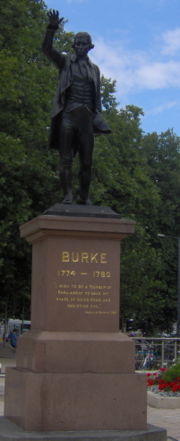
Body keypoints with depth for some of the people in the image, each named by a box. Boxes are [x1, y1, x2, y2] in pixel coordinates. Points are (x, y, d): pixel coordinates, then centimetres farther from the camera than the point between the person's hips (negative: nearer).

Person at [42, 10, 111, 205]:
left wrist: (98, 118, 9)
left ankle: (84, 196, 8)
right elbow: (47, 49, -6)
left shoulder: (94, 69, 19)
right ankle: (67, 194, -11)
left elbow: (97, 96, 19)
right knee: (66, 158, -8)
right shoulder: (66, 61, 11)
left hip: (86, 117, 3)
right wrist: (52, 28, -21)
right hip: (68, 114, -3)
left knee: (87, 161, 1)